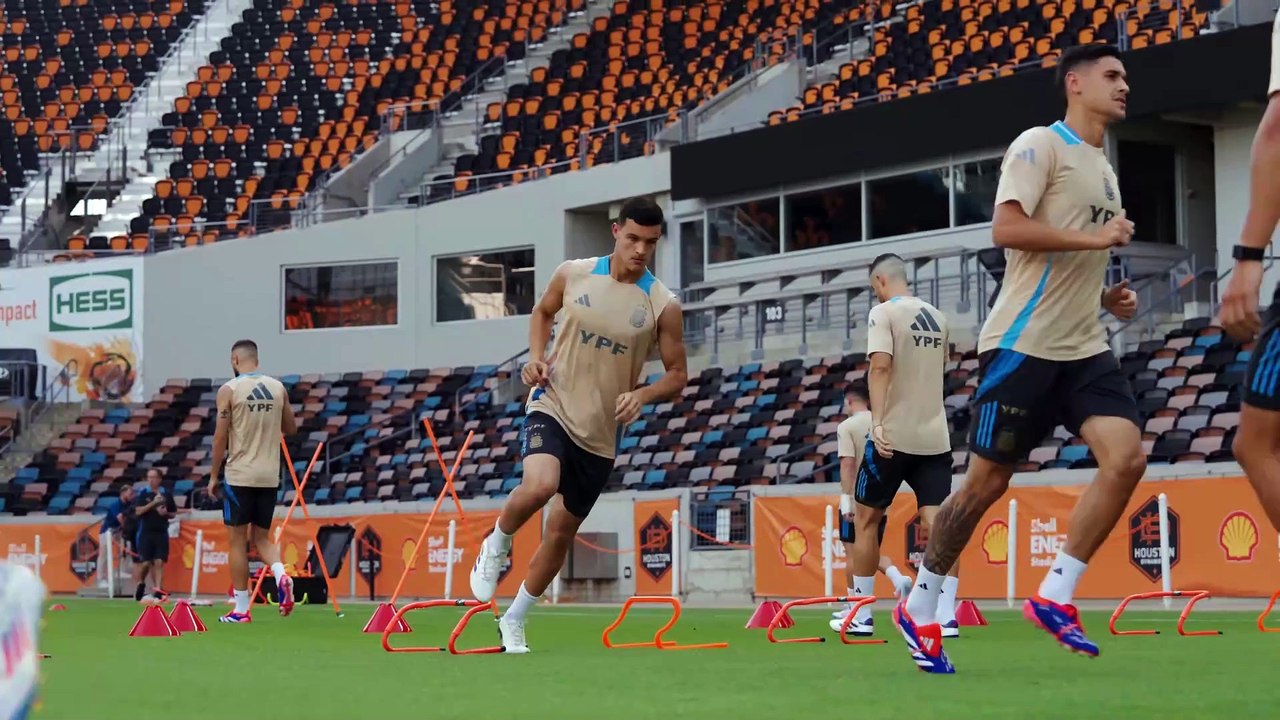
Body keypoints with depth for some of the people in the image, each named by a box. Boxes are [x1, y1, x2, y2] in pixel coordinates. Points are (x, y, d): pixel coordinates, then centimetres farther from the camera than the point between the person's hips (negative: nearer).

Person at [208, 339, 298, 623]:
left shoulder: (229, 390, -6)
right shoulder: (278, 388, 6)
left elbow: (220, 436, -8)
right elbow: (291, 428, 14)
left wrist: (213, 475, 0)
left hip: (240, 475, -4)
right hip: (270, 476, 4)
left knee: (238, 540, 4)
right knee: (260, 537, 16)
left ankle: (241, 609, 5)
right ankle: (281, 574, -13)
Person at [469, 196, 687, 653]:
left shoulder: (662, 306, -6)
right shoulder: (573, 275, -3)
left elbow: (677, 374, 2)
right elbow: (542, 311, 18)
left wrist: (643, 396, -18)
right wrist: (536, 357, 0)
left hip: (601, 432, 2)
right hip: (553, 406, -2)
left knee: (562, 531, 10)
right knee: (540, 485, -33)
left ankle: (514, 621, 30)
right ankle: (496, 546, -1)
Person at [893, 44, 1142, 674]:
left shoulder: (1103, 170, 21)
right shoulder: (1040, 145, -6)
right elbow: (1006, 229, -19)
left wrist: (1107, 297, 12)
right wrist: (1095, 238, -18)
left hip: (1083, 347, 8)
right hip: (1023, 344, -7)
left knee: (1127, 459, -13)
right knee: (988, 480, -1)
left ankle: (1054, 596, -6)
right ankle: (919, 605, 15)